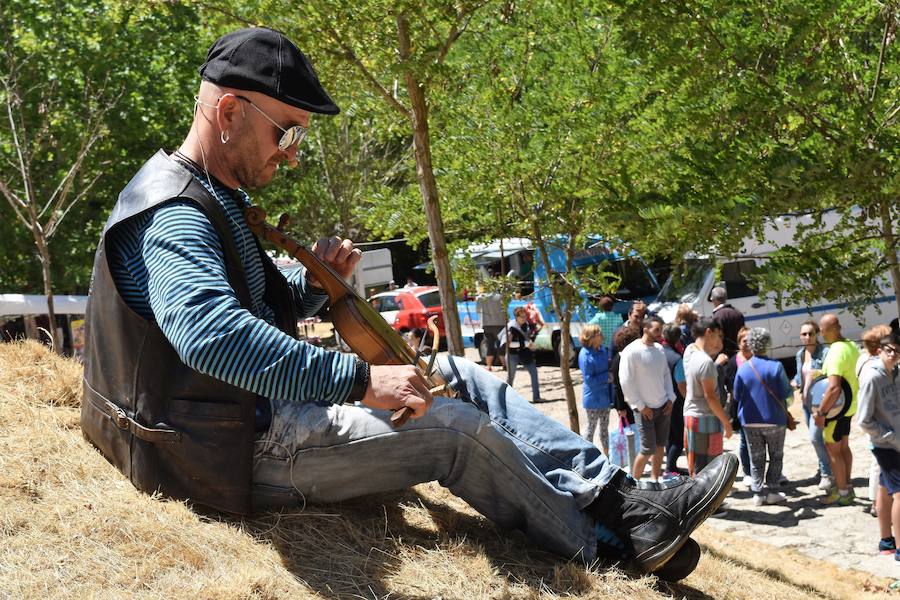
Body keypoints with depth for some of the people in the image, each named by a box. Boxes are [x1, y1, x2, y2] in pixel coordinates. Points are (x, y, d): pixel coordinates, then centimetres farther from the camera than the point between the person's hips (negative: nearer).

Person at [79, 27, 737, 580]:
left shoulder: (216, 200, 14)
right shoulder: (173, 213, -21)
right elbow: (210, 331, -40)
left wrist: (313, 283, 1)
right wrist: (357, 378, -39)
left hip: (263, 412, 11)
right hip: (239, 449, -11)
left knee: (455, 376, 6)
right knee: (455, 428, -12)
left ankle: (620, 498, 5)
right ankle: (614, 543, 5)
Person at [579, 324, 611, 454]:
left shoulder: (602, 349, -1)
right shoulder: (585, 355, -22)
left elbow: (609, 366, 15)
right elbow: (589, 380, -21)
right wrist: (607, 376, -21)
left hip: (605, 394, 7)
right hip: (593, 397, -7)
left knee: (604, 426, 18)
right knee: (591, 427, 8)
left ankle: (606, 454, 29)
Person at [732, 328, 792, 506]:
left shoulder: (743, 368, -5)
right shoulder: (776, 366, -14)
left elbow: (736, 396, 0)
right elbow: (786, 393, -12)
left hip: (750, 421, 2)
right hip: (775, 420, -2)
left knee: (756, 459, 12)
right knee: (776, 456, 12)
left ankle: (758, 493, 10)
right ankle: (772, 491, 7)